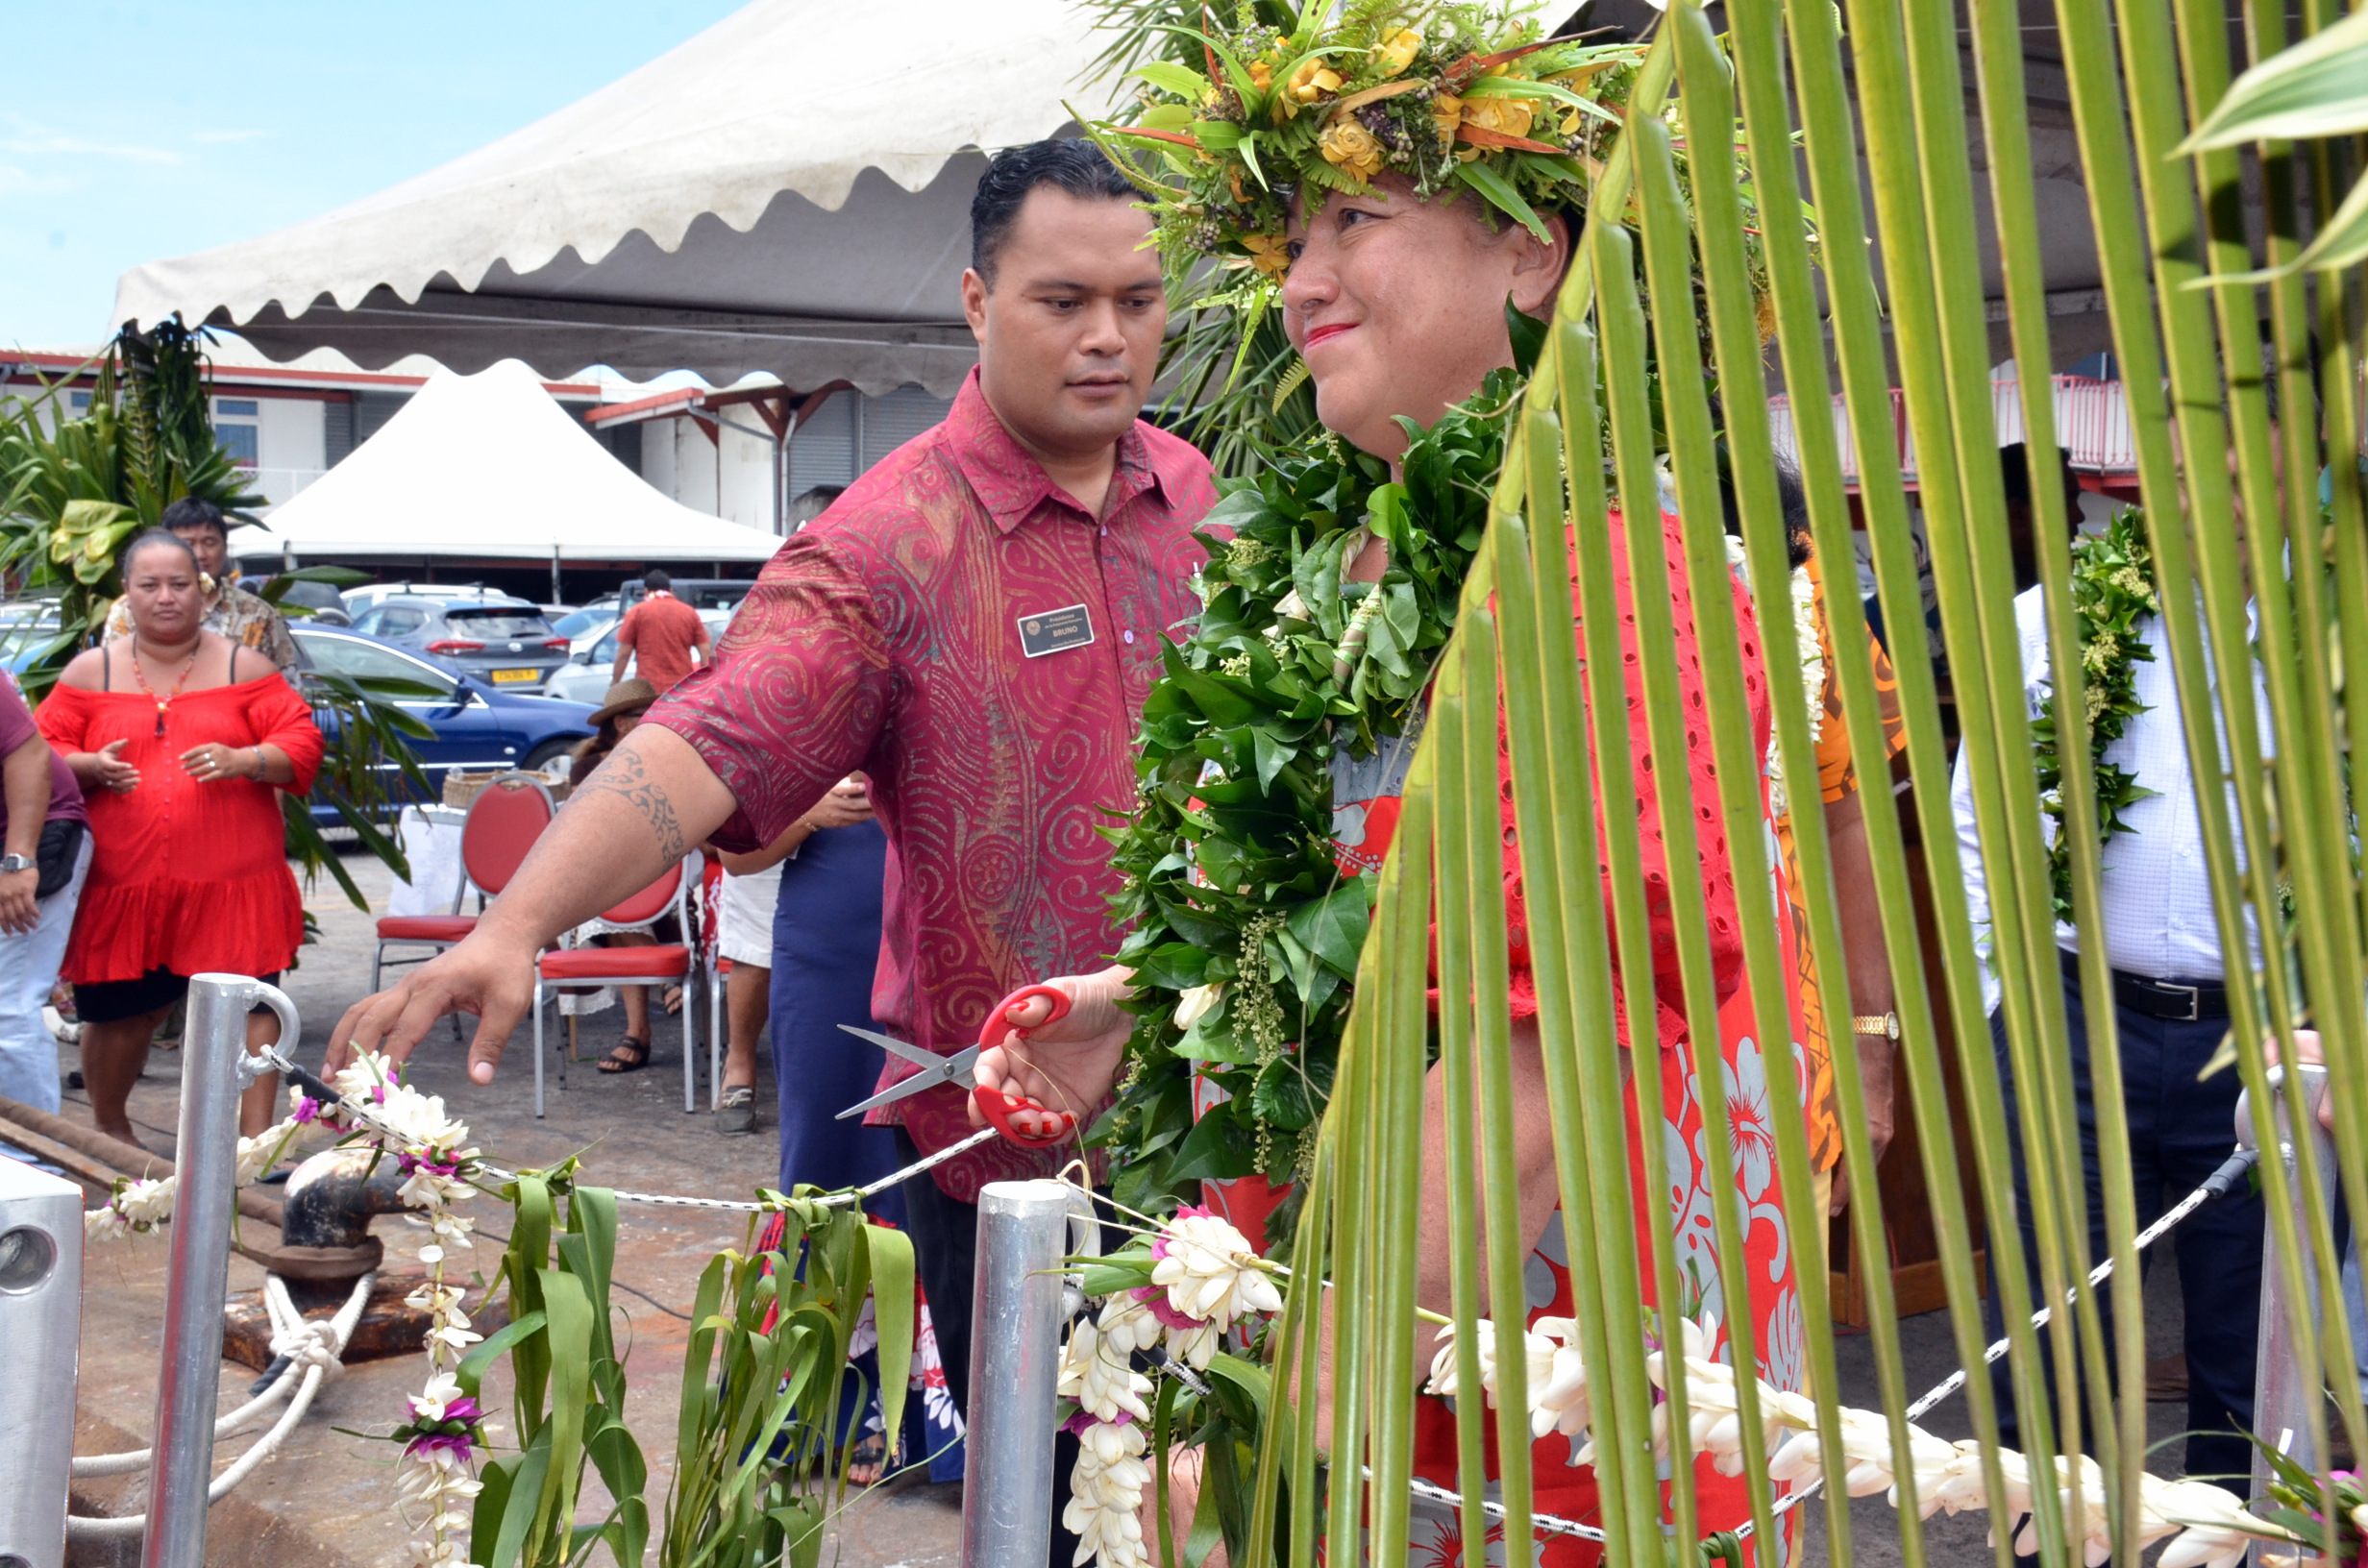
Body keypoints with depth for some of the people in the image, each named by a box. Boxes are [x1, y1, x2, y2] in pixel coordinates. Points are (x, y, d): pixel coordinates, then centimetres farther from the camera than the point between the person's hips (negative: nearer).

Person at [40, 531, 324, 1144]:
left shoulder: (243, 667, 7)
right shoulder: (91, 672, 11)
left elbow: (302, 745, 1)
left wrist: (242, 760, -17)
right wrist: (90, 767, -12)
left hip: (231, 883, -1)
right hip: (121, 883, 1)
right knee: (117, 1011, 10)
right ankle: (108, 1126, 35)